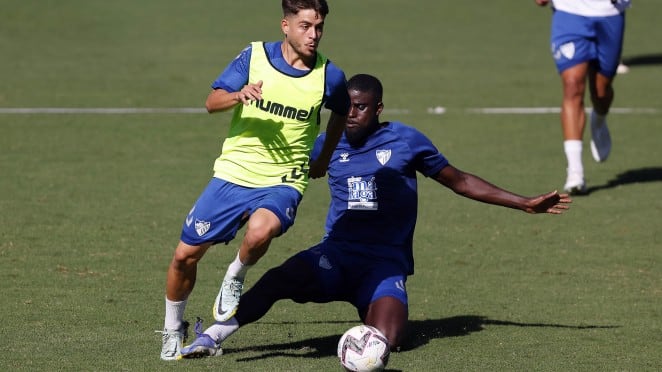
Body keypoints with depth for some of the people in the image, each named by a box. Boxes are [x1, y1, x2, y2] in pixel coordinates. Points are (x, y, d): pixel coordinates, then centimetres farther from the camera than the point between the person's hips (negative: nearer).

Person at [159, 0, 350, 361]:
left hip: (282, 182, -2)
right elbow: (212, 102, -4)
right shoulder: (254, 56, -5)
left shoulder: (329, 77, -5)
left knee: (261, 230, -36)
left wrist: (324, 158, 20)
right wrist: (239, 95, -24)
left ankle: (235, 278, -2)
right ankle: (173, 329, 28)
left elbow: (341, 112, 18)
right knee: (185, 255, 2)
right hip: (234, 173, 2)